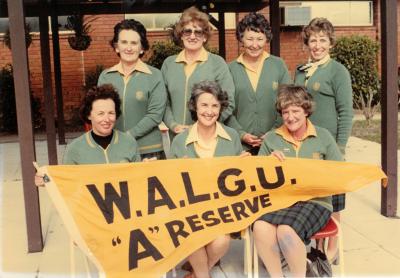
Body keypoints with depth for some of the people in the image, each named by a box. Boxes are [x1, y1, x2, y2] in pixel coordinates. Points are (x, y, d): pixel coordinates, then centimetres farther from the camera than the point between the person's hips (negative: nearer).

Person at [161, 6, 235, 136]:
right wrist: (173, 125, -8)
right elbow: (164, 102, 8)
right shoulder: (168, 63, 6)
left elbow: (228, 104, -4)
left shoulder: (217, 63, -2)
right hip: (175, 136, 2)